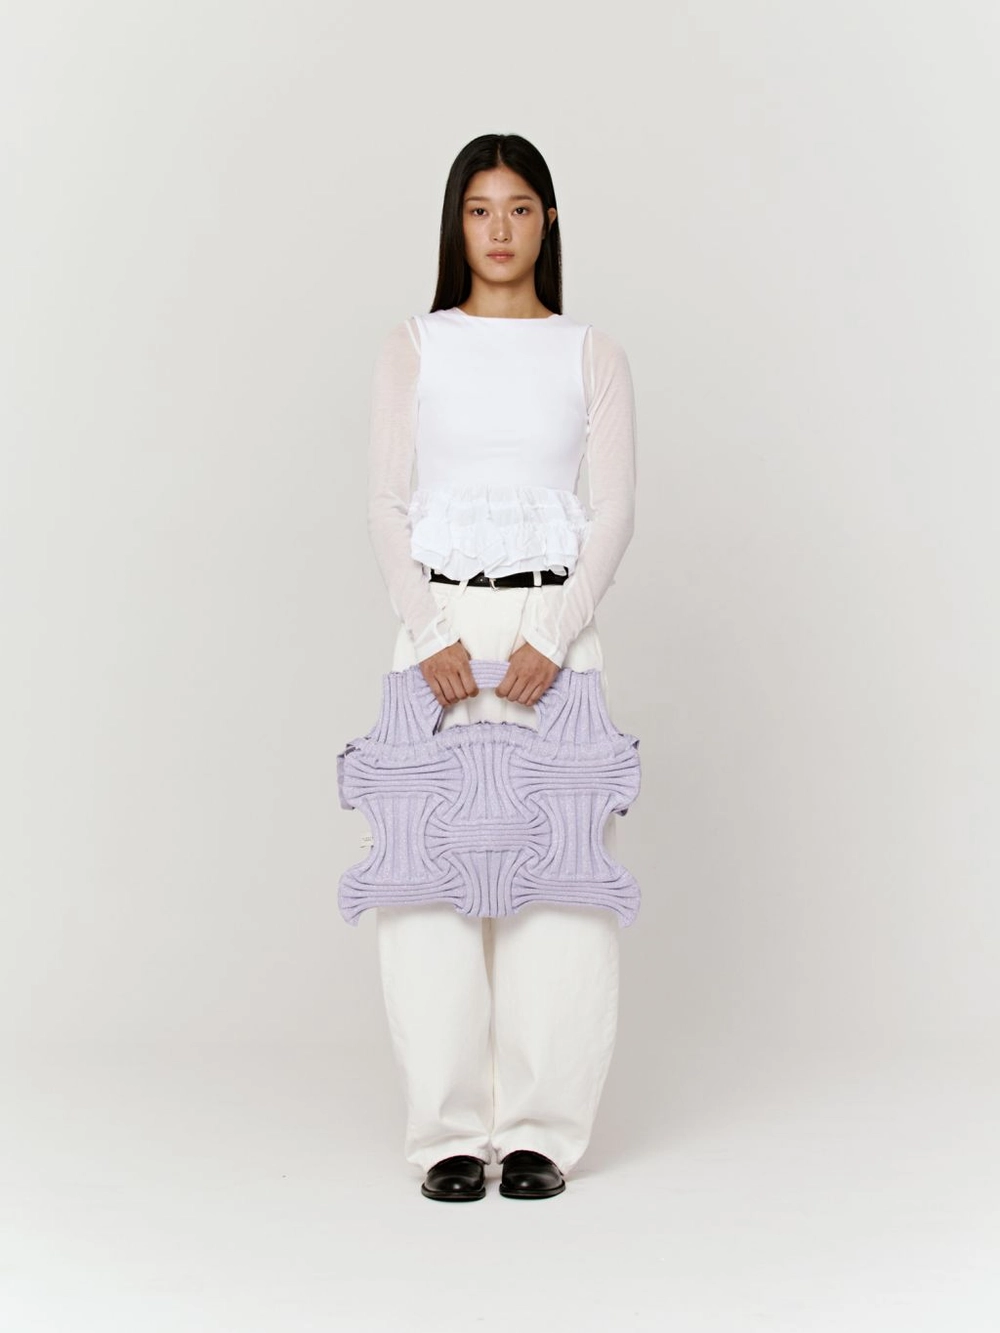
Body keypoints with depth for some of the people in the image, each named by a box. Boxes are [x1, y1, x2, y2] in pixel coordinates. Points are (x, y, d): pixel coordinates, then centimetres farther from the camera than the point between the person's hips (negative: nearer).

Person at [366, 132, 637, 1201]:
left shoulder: (591, 354, 8)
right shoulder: (412, 348, 8)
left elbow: (614, 510, 1)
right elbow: (386, 507, 1)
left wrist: (554, 639, -12)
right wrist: (428, 637, -12)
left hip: (554, 621, 0)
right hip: (438, 619, 0)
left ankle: (540, 1130, 8)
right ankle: (450, 1132, 7)